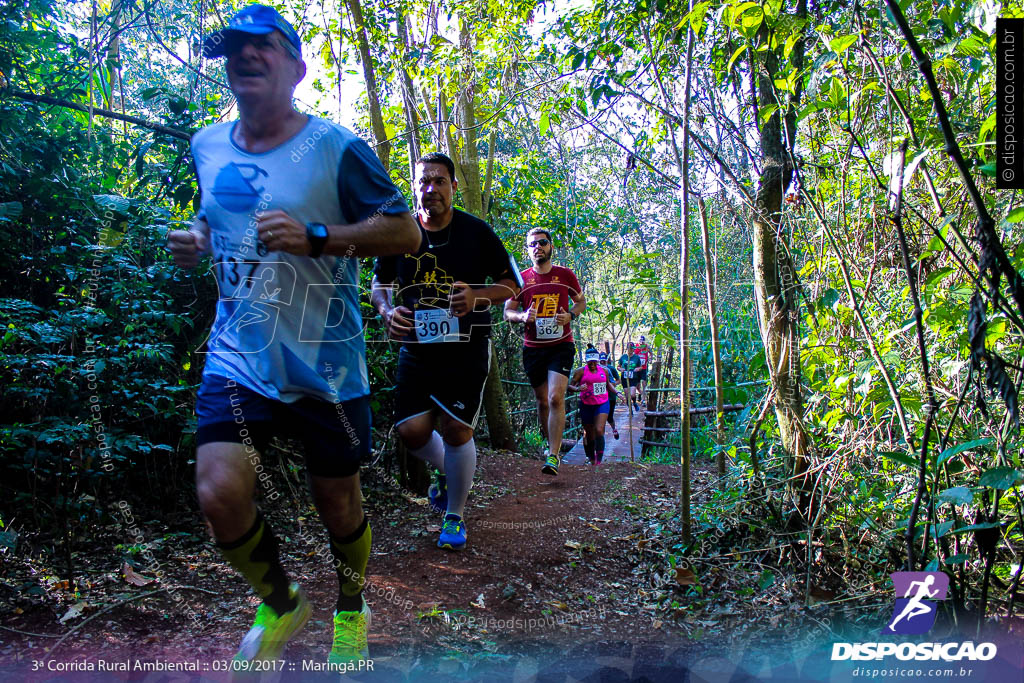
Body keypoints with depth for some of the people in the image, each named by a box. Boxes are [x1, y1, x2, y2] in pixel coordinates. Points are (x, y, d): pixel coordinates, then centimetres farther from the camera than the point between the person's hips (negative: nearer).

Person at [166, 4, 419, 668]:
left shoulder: (335, 147, -8)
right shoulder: (207, 146, 9)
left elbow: (405, 231, -10)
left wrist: (315, 237, -23)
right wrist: (195, 241, 4)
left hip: (325, 361, -3)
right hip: (239, 354, 4)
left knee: (338, 501, 9)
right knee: (219, 492, -14)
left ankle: (352, 606, 42)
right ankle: (281, 601, 18)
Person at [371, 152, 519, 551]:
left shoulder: (475, 231, -4)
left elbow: (510, 284, 0)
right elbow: (379, 284, 13)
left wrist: (477, 297, -20)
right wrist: (387, 311, -9)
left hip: (467, 348, -2)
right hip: (417, 347, 3)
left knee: (456, 430, -5)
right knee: (411, 431, -2)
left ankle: (455, 515, 18)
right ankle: (447, 470, 35)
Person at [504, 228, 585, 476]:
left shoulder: (566, 275, 1)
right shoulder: (521, 279, 2)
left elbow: (581, 301, 14)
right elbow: (508, 311, 6)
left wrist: (570, 315, -8)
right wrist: (523, 316, -16)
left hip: (561, 345, -2)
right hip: (532, 348, 2)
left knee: (555, 397, -17)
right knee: (542, 401, 11)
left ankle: (553, 456, -14)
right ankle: (551, 444, 32)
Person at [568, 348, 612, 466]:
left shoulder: (604, 371, 8)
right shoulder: (581, 371, -3)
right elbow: (570, 385, -7)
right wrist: (578, 389, -25)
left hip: (602, 404, 1)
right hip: (586, 405, -1)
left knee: (599, 431, -18)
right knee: (589, 435, 7)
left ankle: (599, 461, -16)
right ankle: (592, 460, 25)